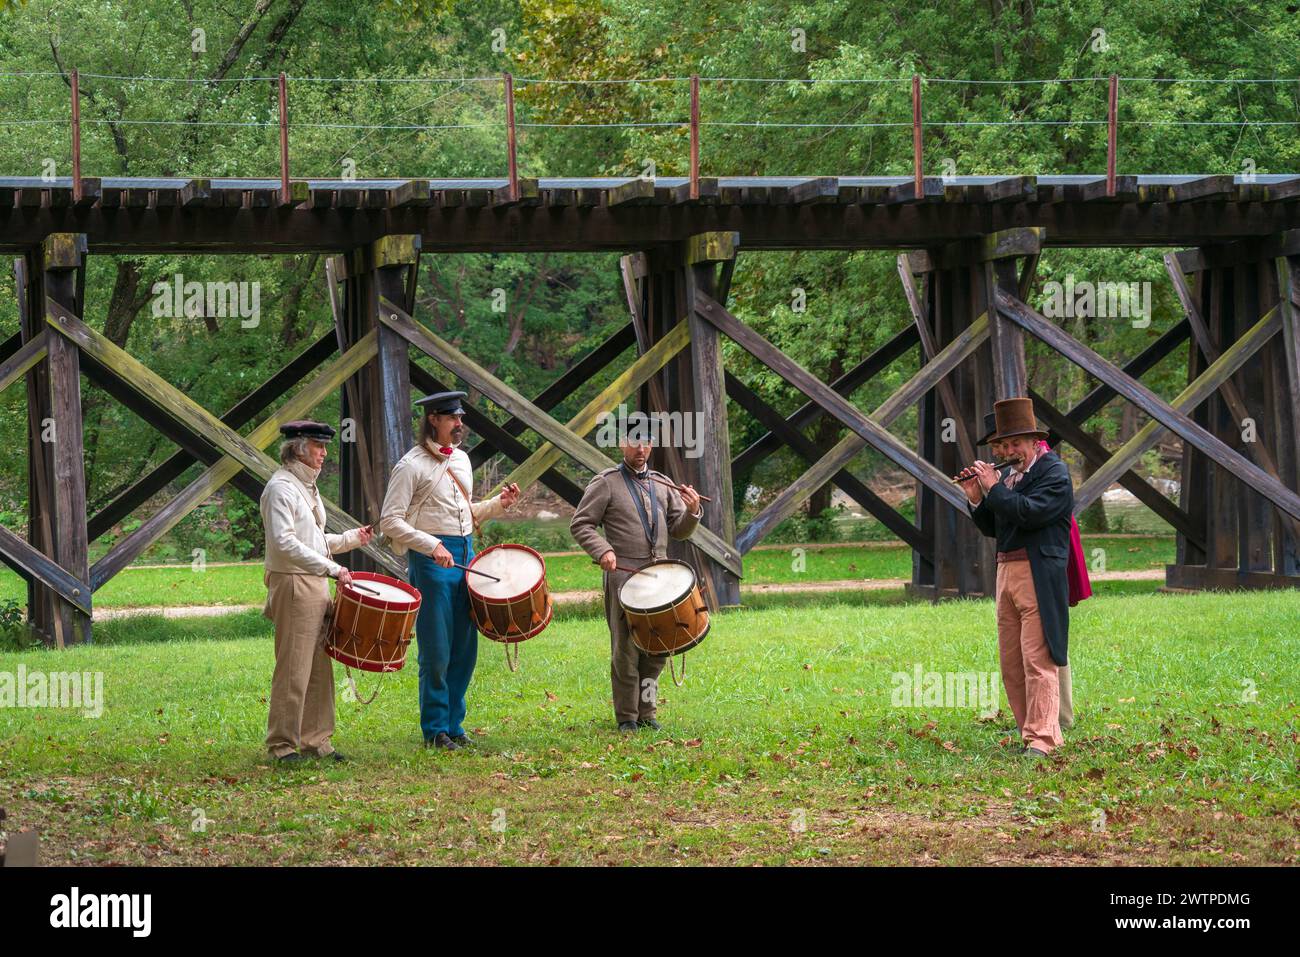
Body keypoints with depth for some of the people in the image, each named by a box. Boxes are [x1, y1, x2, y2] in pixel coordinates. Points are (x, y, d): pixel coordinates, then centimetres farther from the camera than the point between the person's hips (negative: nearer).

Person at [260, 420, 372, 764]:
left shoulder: (307, 487, 20)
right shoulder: (280, 488, -11)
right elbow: (284, 543, -21)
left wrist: (351, 538, 13)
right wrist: (330, 568, -22)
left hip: (315, 585, 9)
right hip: (292, 585, -9)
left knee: (319, 668, 10)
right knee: (293, 669, -7)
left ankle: (315, 739, 15)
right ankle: (282, 744, -2)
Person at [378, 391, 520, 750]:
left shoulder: (461, 460, 16)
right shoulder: (411, 465, -8)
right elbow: (390, 521, -12)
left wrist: (498, 504, 8)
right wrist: (431, 546, -21)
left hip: (465, 554, 7)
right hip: (431, 559, -7)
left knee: (465, 648, 8)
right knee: (437, 652, -4)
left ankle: (453, 724, 18)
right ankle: (435, 730, 4)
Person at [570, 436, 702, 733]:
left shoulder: (662, 484, 15)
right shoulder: (606, 483, 1)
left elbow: (679, 530, 13)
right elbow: (580, 525, -1)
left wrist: (692, 511, -8)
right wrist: (603, 551, -17)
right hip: (623, 576, -5)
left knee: (658, 647, 5)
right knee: (626, 649, -3)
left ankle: (647, 714, 16)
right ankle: (626, 718, 5)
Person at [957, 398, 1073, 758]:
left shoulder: (1054, 472, -6)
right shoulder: (1010, 477, 18)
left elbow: (1030, 512, -21)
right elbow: (991, 528, 18)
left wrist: (994, 488, -12)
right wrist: (976, 498, 3)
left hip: (1038, 580, -9)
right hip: (1007, 575, 9)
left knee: (1038, 661, -12)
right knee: (1011, 664, 9)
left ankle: (1041, 739, -15)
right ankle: (1029, 731, 15)